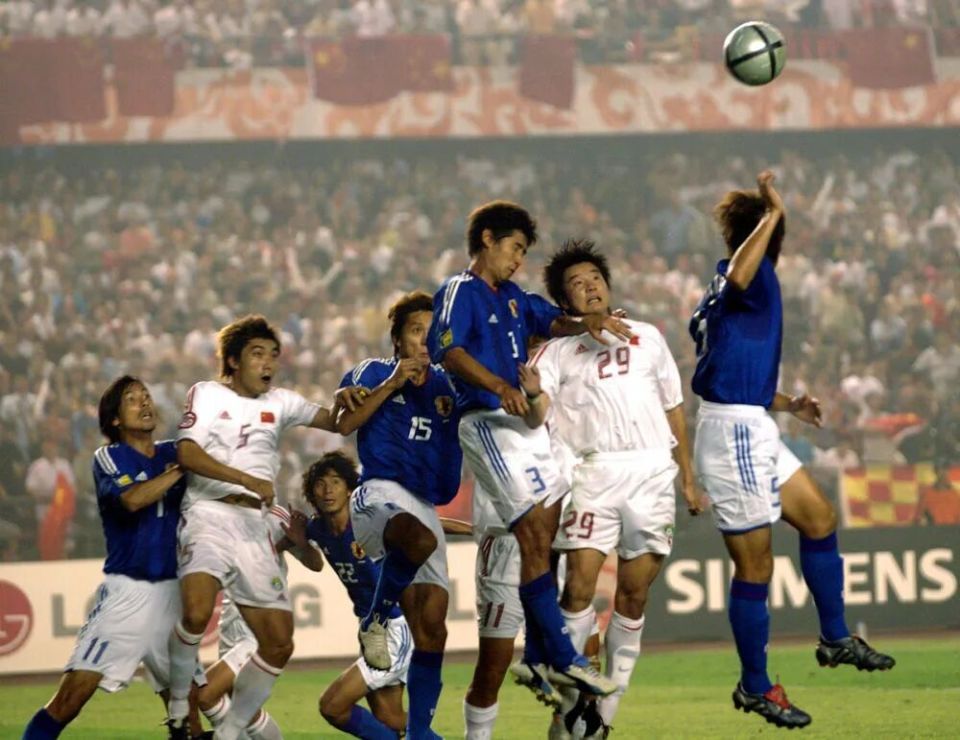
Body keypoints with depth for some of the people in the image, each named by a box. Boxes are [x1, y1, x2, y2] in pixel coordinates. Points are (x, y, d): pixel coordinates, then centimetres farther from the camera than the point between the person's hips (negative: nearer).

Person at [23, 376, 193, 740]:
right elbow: (131, 499, -19)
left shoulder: (174, 453, 12)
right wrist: (182, 469, -16)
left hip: (171, 590, 4)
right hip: (126, 590, -4)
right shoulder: (108, 457, 0)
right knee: (73, 694, -14)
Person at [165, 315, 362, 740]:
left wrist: (344, 401, -4)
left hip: (254, 527, 5)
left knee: (279, 645, -1)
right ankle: (178, 706, -11)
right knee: (197, 612, -33)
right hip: (209, 514, -5)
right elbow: (187, 453, -9)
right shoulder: (207, 394, 5)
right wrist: (248, 480, -18)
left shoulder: (280, 403, 17)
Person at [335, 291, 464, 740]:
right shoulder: (373, 373, 8)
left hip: (427, 508, 6)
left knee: (431, 626, -2)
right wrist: (392, 384, -10)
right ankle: (376, 620, -20)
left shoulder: (447, 386, 20)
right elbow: (344, 423, -7)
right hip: (380, 494, -5)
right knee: (420, 539, -42)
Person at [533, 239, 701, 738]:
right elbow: (535, 412, -3)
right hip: (594, 471, -2)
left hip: (653, 472, 2)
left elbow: (673, 409, 22)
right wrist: (529, 392, -27)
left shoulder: (647, 337, 19)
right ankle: (569, 696, -4)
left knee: (634, 594, 2)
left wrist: (688, 478, 18)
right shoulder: (557, 350, 12)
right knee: (580, 583, -15)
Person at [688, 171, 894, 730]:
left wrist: (789, 405, 33)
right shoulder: (758, 277, -14)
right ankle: (755, 687, 8)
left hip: (751, 431, 10)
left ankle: (836, 639, 29)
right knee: (755, 566, -2)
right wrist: (773, 214, -33)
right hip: (735, 433, -10)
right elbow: (739, 276, -42)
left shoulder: (720, 296, 16)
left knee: (819, 518, 20)